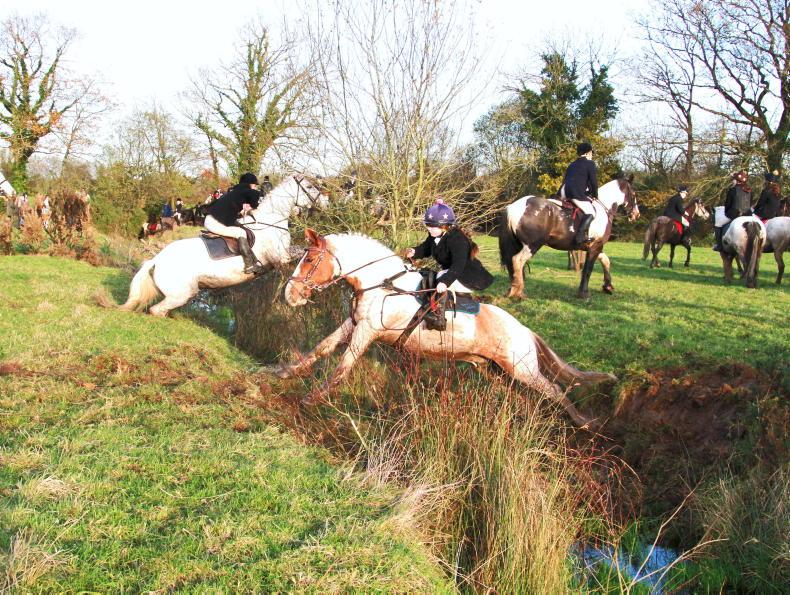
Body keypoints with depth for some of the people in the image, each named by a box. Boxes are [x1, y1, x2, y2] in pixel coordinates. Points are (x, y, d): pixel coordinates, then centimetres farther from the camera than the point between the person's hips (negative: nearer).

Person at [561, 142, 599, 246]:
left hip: (564, 191, 7)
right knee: (590, 212, -7)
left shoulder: (572, 165, 29)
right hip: (577, 193, -7)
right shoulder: (590, 163, 8)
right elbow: (593, 182, 2)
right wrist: (595, 195, 16)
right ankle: (580, 235, -26)